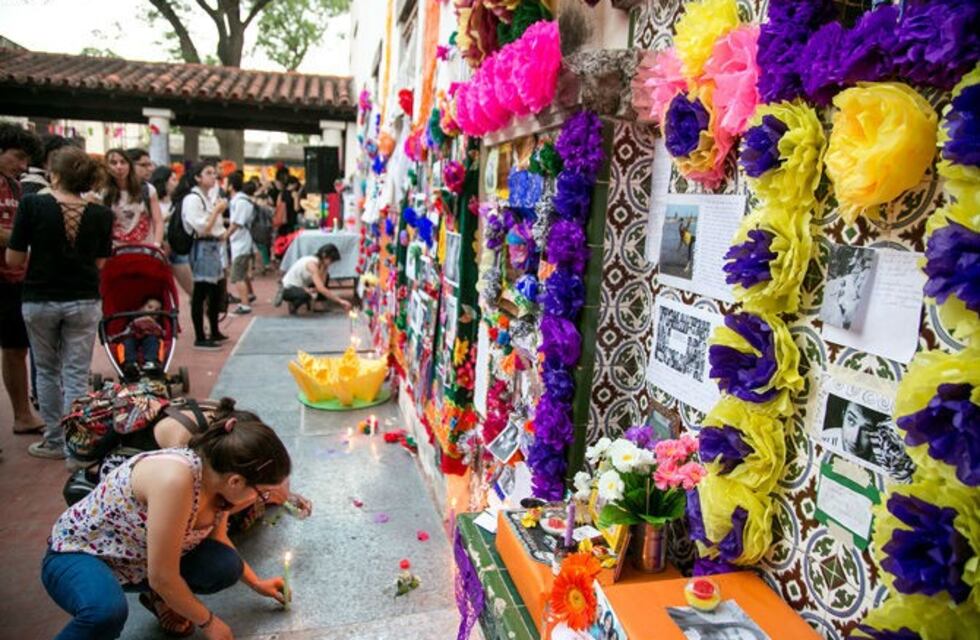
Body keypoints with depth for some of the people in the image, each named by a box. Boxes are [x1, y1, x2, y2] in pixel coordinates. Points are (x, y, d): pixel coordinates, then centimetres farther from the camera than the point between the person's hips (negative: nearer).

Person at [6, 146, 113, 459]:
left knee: (47, 371, 16)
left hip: (40, 301, 0)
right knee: (76, 375, 8)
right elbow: (100, 263, 1)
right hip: (83, 302, 1)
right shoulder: (100, 214, -6)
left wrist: (42, 254, 11)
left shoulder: (32, 205, -11)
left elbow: (13, 260, -7)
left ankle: (54, 440, 25)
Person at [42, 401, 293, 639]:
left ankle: (157, 597, 14)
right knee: (107, 611, -38)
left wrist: (256, 583, 16)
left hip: (138, 562, 7)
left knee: (225, 566, -15)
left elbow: (218, 541, 9)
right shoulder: (176, 478, -37)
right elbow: (162, 576, -30)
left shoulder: (218, 476, -13)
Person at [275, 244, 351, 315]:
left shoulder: (322, 264, -3)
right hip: (288, 288, -9)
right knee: (305, 295, -39)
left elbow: (321, 284, -15)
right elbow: (321, 289, -38)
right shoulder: (312, 264, -29)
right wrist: (340, 301, -39)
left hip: (300, 286, 9)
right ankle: (292, 306, -5)